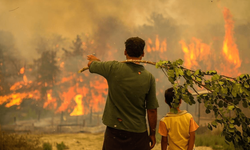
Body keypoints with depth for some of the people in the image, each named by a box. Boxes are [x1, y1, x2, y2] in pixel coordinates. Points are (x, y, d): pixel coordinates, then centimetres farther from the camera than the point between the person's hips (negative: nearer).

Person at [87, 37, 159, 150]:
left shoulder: (114, 68, -9)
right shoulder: (149, 78, -7)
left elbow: (91, 64, 12)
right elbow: (152, 110, -3)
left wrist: (94, 59, 36)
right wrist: (152, 134, 9)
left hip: (114, 130, 0)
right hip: (138, 132, 0)